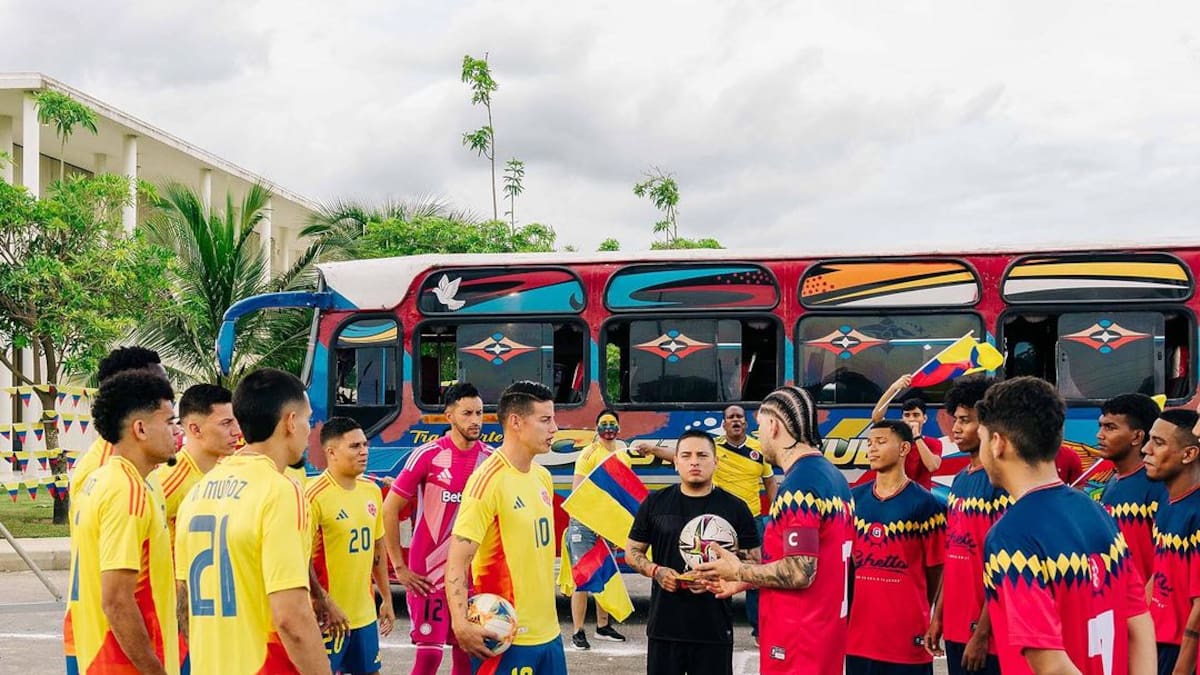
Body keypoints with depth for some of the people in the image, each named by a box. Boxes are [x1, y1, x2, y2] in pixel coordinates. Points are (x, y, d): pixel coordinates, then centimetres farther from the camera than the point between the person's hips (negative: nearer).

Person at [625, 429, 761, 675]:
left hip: (715, 629, -1)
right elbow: (632, 551, 12)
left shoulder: (735, 508, 2)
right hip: (664, 626, 1)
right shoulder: (655, 503, 7)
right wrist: (655, 571, -9)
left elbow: (753, 563, 3)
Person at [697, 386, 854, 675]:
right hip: (827, 634, 9)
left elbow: (799, 573, -22)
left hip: (797, 644, -9)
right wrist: (745, 582, 17)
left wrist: (739, 572, -7)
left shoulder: (799, 484, -18)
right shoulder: (835, 478, 11)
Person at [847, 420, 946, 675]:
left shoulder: (925, 504, -6)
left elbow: (935, 570, 0)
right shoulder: (854, 499, 7)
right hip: (859, 629, 5)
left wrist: (917, 610, 8)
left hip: (907, 631, -5)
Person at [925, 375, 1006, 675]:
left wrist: (982, 634, -17)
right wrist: (938, 616, 14)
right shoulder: (959, 480, 12)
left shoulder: (1002, 482, -14)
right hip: (955, 628, 8)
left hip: (986, 633, -8)